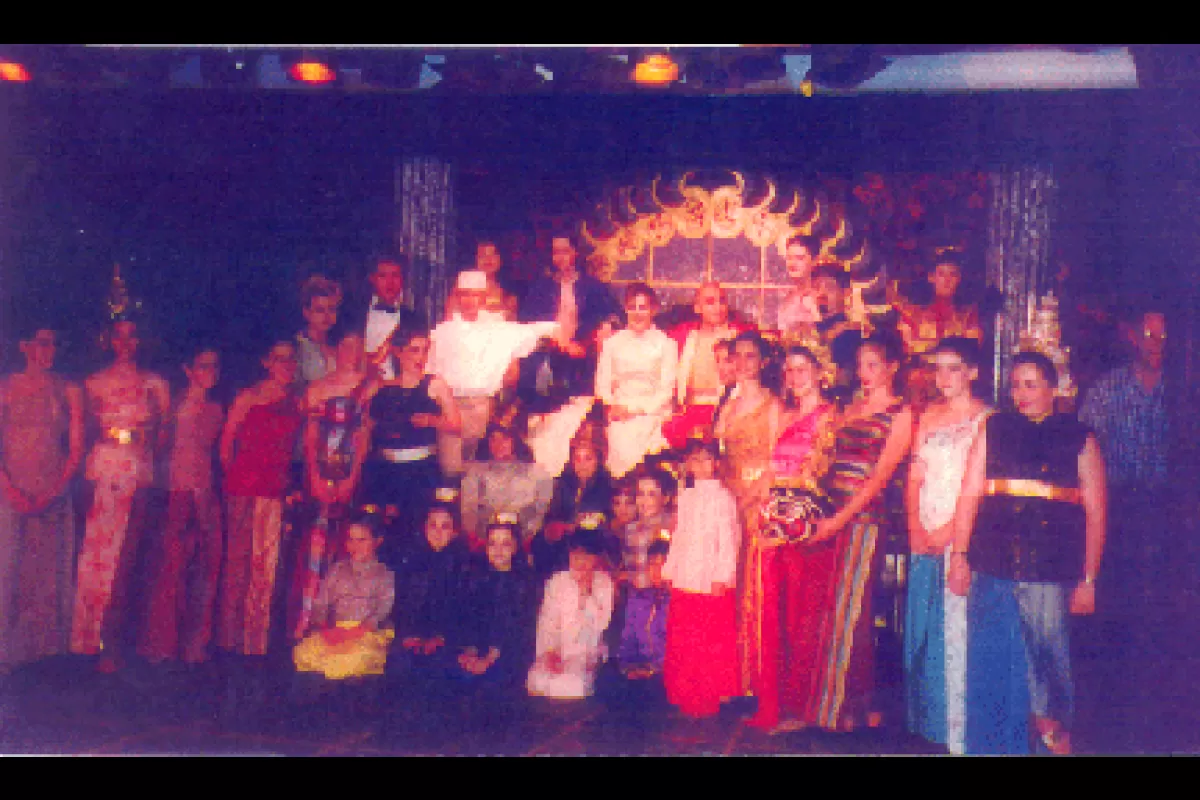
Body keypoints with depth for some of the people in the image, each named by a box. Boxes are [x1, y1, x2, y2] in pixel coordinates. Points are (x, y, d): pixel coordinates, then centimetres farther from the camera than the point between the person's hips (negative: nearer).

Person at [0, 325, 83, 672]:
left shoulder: (69, 390, 8)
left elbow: (76, 448, 5)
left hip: (54, 496, 2)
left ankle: (48, 647, 10)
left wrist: (53, 492, -6)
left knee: (51, 571, 2)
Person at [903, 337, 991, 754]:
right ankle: (929, 722, 21)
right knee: (924, 630, 10)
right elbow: (915, 477, 13)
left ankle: (959, 728, 2)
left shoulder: (986, 420, -4)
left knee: (958, 629, -6)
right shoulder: (929, 417, 14)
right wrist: (916, 528, 0)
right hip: (925, 540, 6)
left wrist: (950, 529, -15)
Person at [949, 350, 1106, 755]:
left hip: (1049, 573, -2)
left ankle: (1054, 729, 19)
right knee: (988, 662, 3)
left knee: (1048, 659, -2)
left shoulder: (1079, 438, 7)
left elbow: (1095, 513, 4)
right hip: (991, 570, 2)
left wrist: (1088, 579, -2)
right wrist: (959, 556, 2)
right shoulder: (994, 430, 13)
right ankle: (991, 744, 15)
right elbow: (969, 495, 10)